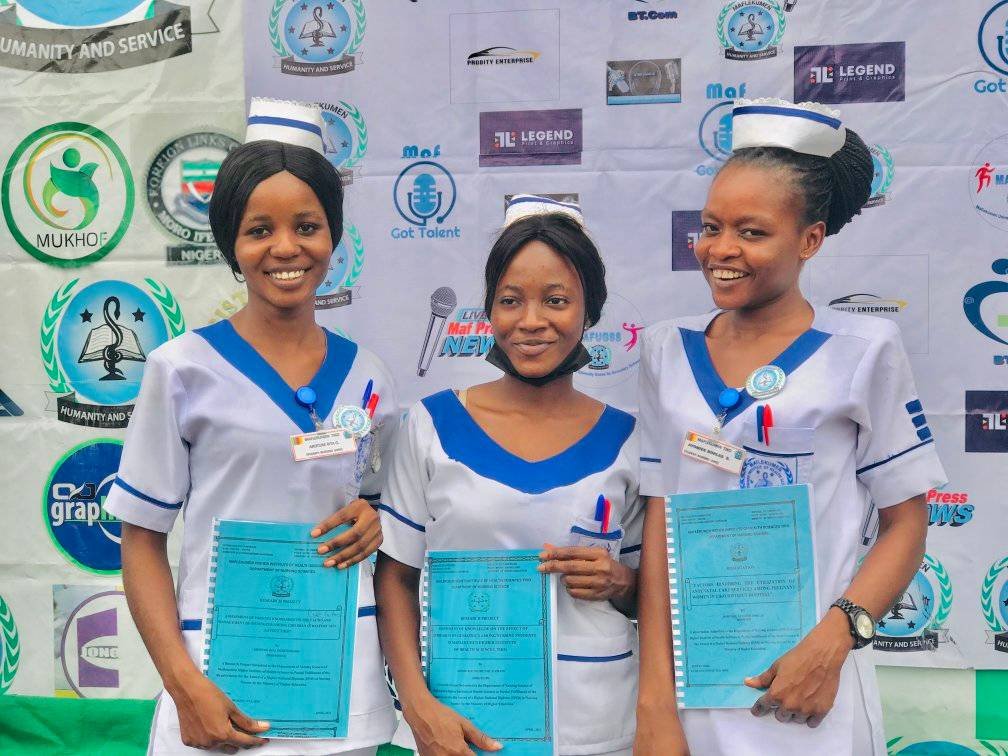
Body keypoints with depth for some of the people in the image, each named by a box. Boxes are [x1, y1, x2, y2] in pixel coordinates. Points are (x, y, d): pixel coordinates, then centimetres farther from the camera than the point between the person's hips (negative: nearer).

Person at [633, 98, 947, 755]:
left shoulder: (863, 348, -5)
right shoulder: (668, 349, 3)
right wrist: (655, 694, -4)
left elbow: (906, 524, -2)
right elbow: (659, 522, 2)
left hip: (809, 696, -2)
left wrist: (832, 642, -16)